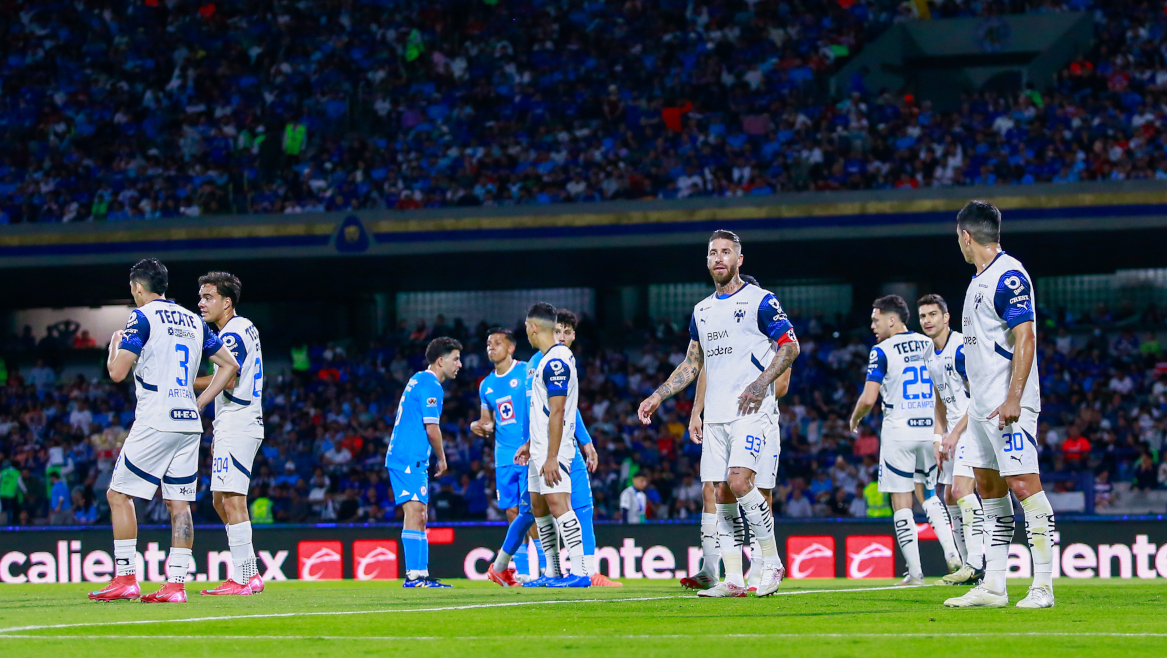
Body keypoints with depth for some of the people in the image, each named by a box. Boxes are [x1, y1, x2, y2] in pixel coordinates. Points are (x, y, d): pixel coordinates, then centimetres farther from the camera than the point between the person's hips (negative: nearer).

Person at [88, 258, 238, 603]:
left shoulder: (143, 317, -5)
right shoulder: (193, 321, 16)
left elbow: (117, 372, -9)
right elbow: (230, 364, 18)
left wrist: (115, 345, 12)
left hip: (155, 422, -6)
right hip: (188, 421, 6)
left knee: (119, 495, 2)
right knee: (179, 503, 5)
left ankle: (126, 578, -3)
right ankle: (176, 584, -1)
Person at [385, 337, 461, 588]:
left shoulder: (417, 380, 20)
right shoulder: (431, 386, -11)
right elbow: (431, 428, -14)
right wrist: (442, 459, 0)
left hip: (401, 457, 10)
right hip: (410, 459, -10)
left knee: (419, 516, 10)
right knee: (415, 512, -15)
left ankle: (421, 575, 10)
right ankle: (414, 575, -21)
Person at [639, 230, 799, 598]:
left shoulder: (759, 301, -1)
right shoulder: (703, 311, 19)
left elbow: (790, 346, -5)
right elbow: (692, 364, 26)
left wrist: (762, 383, -18)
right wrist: (658, 397, 18)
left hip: (752, 412, -7)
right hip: (716, 415, 7)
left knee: (739, 482, -21)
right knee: (722, 497, 1)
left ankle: (772, 562, -6)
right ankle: (733, 581, 3)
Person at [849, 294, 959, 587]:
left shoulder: (882, 351, -8)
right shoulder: (930, 345, 8)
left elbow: (868, 399, -12)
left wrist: (855, 419, 7)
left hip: (898, 431, -5)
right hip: (930, 430, 5)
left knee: (901, 501, 2)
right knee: (927, 493, 20)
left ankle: (915, 571, -2)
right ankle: (952, 553, 1)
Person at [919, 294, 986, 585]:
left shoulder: (962, 348, -16)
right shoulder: (930, 355, 13)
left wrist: (956, 433, -18)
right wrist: (938, 437, 12)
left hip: (974, 424, -10)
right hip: (955, 429, 10)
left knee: (962, 489, -20)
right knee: (950, 497, 8)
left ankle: (976, 563, -23)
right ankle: (970, 565, 13)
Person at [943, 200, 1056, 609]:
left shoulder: (1009, 275, -13)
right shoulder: (981, 279, 17)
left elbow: (1025, 338, -19)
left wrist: (1013, 399, -25)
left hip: (1007, 405, -10)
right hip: (982, 403, 10)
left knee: (1023, 486, -11)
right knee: (989, 488, 10)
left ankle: (1043, 586, -11)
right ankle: (993, 587, 12)